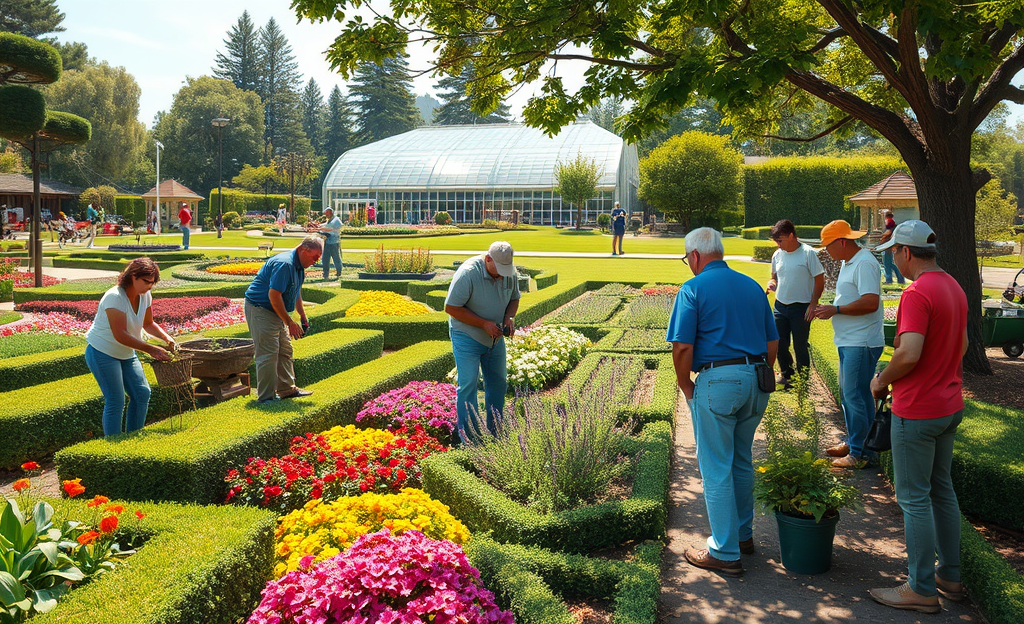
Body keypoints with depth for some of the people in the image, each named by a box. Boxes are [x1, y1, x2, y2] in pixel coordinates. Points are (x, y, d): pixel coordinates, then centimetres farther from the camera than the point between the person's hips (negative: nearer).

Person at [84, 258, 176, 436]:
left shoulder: (145, 295, -4)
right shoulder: (114, 297, -26)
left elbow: (148, 324, 11)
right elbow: (120, 335, -32)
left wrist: (166, 338, -9)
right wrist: (151, 350, -35)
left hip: (126, 354, 8)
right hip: (102, 353, -8)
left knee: (142, 393, 3)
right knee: (115, 401, -10)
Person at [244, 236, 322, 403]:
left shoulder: (299, 267, 9)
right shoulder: (284, 264, -24)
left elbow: (296, 293, 25)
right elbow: (274, 295, -28)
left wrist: (303, 317, 22)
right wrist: (289, 322, -24)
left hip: (276, 312, 11)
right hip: (260, 309, -11)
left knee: (285, 350, 14)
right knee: (268, 353, -11)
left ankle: (287, 388, 24)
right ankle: (266, 396, -5)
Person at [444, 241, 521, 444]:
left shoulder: (510, 273, -7)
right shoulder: (468, 273, -26)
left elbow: (514, 298, 11)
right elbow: (451, 308, -22)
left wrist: (509, 317, -11)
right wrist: (484, 324, -24)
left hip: (495, 337, 6)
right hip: (467, 337, -6)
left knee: (498, 382, 11)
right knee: (468, 383, -9)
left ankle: (494, 430, 26)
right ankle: (468, 433, 2)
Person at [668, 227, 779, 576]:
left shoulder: (694, 289, -7)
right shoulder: (752, 286, 12)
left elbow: (682, 347, -13)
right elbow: (772, 342, 14)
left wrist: (685, 386, 0)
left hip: (717, 381, -7)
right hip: (756, 380, 7)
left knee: (716, 468, 1)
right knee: (742, 461, 20)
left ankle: (725, 553, 6)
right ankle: (743, 534, 31)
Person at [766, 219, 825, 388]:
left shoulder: (808, 253, -11)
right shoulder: (777, 255, 6)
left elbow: (819, 280, -8)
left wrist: (813, 305, -13)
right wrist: (772, 283, -5)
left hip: (801, 307, -5)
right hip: (780, 305, 5)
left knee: (800, 346, 2)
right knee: (780, 344, 10)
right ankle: (785, 373, 31)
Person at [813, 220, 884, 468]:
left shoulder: (864, 264, -17)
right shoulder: (848, 263, 16)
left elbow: (870, 303, -26)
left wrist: (836, 310, -20)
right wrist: (829, 309, 9)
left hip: (861, 344, -11)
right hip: (848, 342, 11)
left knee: (856, 395, -7)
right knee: (847, 392, 18)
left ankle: (859, 452, 1)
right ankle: (852, 441, 29)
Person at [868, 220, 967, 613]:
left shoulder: (917, 293, -21)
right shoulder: (954, 288, 10)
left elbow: (909, 354, -29)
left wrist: (882, 381, -12)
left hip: (916, 411, -9)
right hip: (949, 404, 9)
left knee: (914, 498, 0)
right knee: (941, 490, 18)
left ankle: (922, 589, 8)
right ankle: (949, 576, 28)